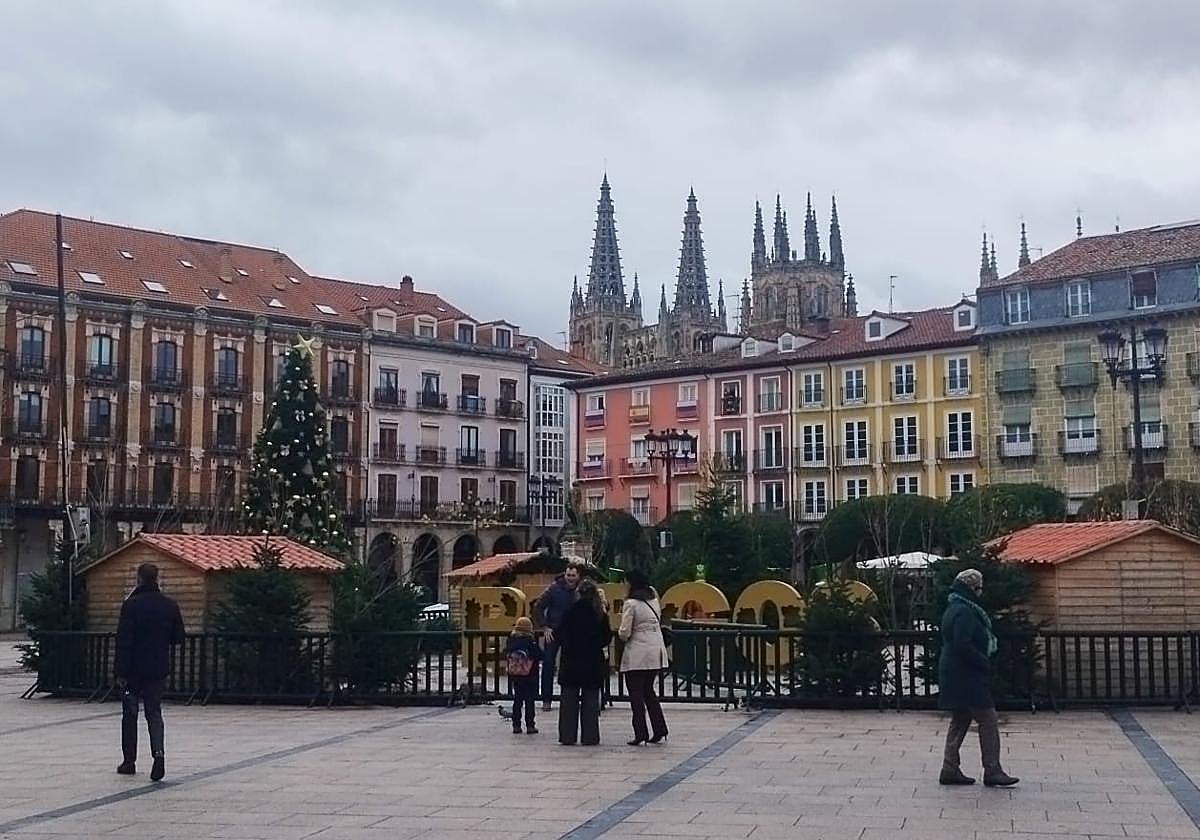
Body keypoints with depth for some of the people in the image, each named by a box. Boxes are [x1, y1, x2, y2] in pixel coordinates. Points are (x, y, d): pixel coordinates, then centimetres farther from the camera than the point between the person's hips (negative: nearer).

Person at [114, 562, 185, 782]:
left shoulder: (131, 605, -11)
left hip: (134, 669, -3)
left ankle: (129, 761, 17)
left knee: (130, 714, 11)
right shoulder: (170, 605, 1)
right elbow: (178, 638, 6)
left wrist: (121, 671, -11)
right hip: (159, 670, 3)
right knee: (154, 713, 9)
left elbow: (123, 640, -13)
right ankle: (158, 753, -15)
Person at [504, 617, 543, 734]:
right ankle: (530, 725, 1)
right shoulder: (531, 642, -14)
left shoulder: (511, 642, -3)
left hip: (515, 676, 4)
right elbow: (540, 656, -12)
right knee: (530, 701, 3)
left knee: (517, 700, 12)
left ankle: (516, 725, 11)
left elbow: (506, 655, 5)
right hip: (530, 677, -4)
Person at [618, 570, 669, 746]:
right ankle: (659, 729, 15)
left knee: (636, 693, 1)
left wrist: (621, 634, 7)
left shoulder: (630, 603, -12)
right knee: (648, 691, 18)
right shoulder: (653, 598, 7)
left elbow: (625, 632, -14)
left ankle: (641, 733, 0)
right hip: (656, 652, 7)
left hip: (637, 654, -7)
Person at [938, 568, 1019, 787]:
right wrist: (985, 663, -15)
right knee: (988, 721, -5)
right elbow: (963, 646, -25)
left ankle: (950, 769, 15)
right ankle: (992, 771, -3)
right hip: (967, 677, -11)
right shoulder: (964, 612, -17)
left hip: (954, 675, 11)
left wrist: (984, 660, 13)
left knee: (960, 721, 14)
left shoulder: (954, 609, 15)